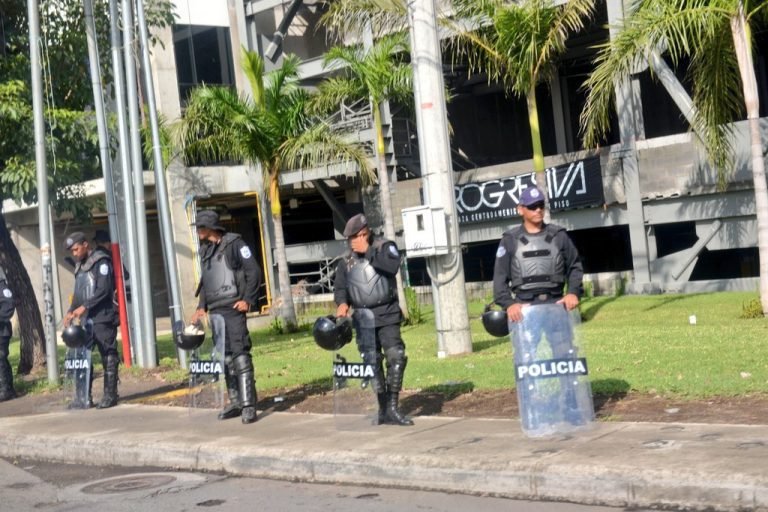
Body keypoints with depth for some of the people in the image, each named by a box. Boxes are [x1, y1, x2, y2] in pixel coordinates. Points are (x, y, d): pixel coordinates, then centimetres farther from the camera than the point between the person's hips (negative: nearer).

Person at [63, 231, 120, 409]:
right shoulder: (80, 266, 19)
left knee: (108, 357, -3)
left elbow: (104, 290, -15)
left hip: (103, 318, -8)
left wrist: (84, 307, -19)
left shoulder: (101, 261, -6)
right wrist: (71, 311, 7)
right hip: (86, 320, 8)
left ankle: (110, 395, 2)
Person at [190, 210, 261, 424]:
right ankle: (236, 402, 15)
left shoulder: (233, 243, -5)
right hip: (215, 310, 8)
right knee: (225, 357, 8)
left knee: (240, 354, -12)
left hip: (233, 308, -8)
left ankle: (248, 405, -14)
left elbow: (254, 271, -8)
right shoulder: (206, 250, 18)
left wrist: (247, 300, -13)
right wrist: (202, 306, 15)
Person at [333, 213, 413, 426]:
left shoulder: (385, 247, 2)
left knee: (396, 357, -15)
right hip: (363, 317, 3)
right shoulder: (346, 261, 11)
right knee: (372, 363, 2)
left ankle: (392, 408, -10)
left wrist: (368, 251, -14)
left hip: (387, 314, -3)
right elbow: (339, 287, 8)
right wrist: (342, 303, -13)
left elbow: (392, 266, -17)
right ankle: (383, 409, 11)